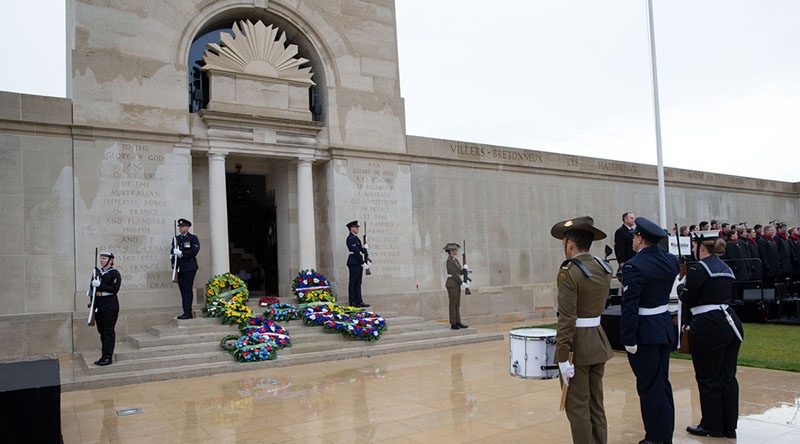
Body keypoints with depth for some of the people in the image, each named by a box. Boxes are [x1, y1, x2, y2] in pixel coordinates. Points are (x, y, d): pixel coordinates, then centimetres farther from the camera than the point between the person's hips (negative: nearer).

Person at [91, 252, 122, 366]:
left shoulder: (114, 273, -7)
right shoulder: (97, 272, 11)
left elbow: (115, 289, -18)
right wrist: (92, 304, 8)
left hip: (110, 306, -7)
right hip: (99, 306, 7)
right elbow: (93, 288, 16)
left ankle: (108, 357, 2)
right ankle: (104, 356, 19)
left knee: (109, 332, -3)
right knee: (101, 331, 11)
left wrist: (100, 285, -22)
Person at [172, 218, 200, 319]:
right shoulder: (176, 238, 17)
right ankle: (187, 313, 12)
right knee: (182, 290, 6)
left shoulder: (193, 238, 1)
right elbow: (173, 251, 15)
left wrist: (181, 253, -16)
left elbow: (194, 252, -11)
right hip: (180, 268, 6)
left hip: (189, 268, -6)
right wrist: (174, 264, 2)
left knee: (188, 290, -9)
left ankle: (187, 313, -9)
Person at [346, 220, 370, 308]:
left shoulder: (355, 238, 17)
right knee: (353, 282, -3)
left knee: (358, 283, 12)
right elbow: (356, 252, -19)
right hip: (354, 263, -10)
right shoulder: (351, 238, -14)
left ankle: (359, 301, 17)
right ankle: (352, 302, 3)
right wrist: (363, 263, -19)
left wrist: (364, 248, -2)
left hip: (358, 263, 10)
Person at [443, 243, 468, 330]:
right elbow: (454, 274, -18)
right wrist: (462, 283, -17)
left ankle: (458, 322, 14)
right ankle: (453, 324, 0)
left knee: (457, 304, 10)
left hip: (457, 283, 9)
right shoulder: (449, 261, -14)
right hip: (452, 284, -9)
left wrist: (464, 269, -8)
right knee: (453, 304, -4)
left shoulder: (456, 260, 14)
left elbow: (460, 272, 13)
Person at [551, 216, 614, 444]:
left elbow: (567, 318, -22)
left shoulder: (569, 272, -18)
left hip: (578, 346, -8)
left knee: (577, 408, 1)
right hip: (599, 341, 8)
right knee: (596, 405, 16)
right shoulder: (603, 267, 6)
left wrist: (563, 357, -19)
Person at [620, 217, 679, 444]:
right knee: (663, 382, 18)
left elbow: (629, 306, -22)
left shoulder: (634, 266, -20)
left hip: (645, 332, -8)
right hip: (666, 327, 8)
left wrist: (629, 340, -18)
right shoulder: (671, 260, 3)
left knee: (650, 387, 3)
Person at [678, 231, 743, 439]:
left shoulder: (698, 268, -11)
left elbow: (688, 300, -10)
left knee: (708, 378, 4)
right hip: (732, 323, 8)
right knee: (728, 377, 13)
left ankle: (713, 427, 15)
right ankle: (729, 426, 21)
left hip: (709, 327, -8)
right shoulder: (725, 268, 14)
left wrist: (681, 287, 10)